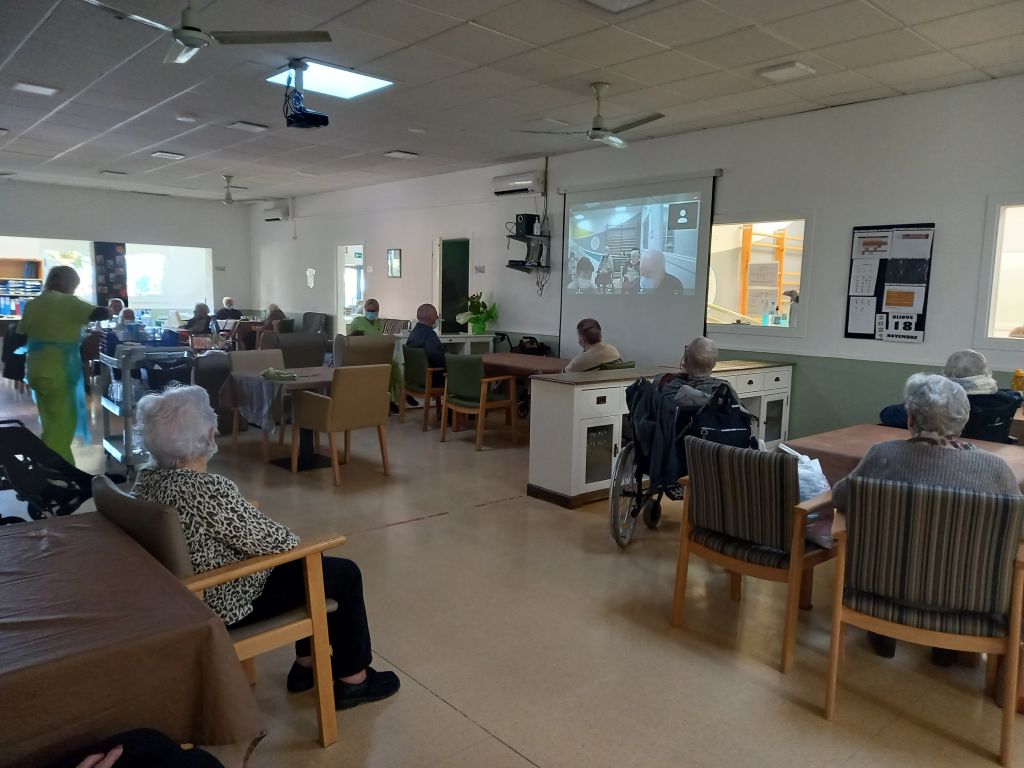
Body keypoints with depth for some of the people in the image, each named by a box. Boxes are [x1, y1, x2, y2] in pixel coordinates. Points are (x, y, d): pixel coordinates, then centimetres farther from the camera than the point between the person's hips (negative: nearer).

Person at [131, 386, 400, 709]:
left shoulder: (147, 478, -3)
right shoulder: (209, 490, -32)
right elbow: (273, 542, -24)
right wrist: (296, 541, -2)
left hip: (191, 595, 9)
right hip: (228, 604, -9)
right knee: (345, 574, 4)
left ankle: (306, 663, 32)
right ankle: (353, 680, 18)